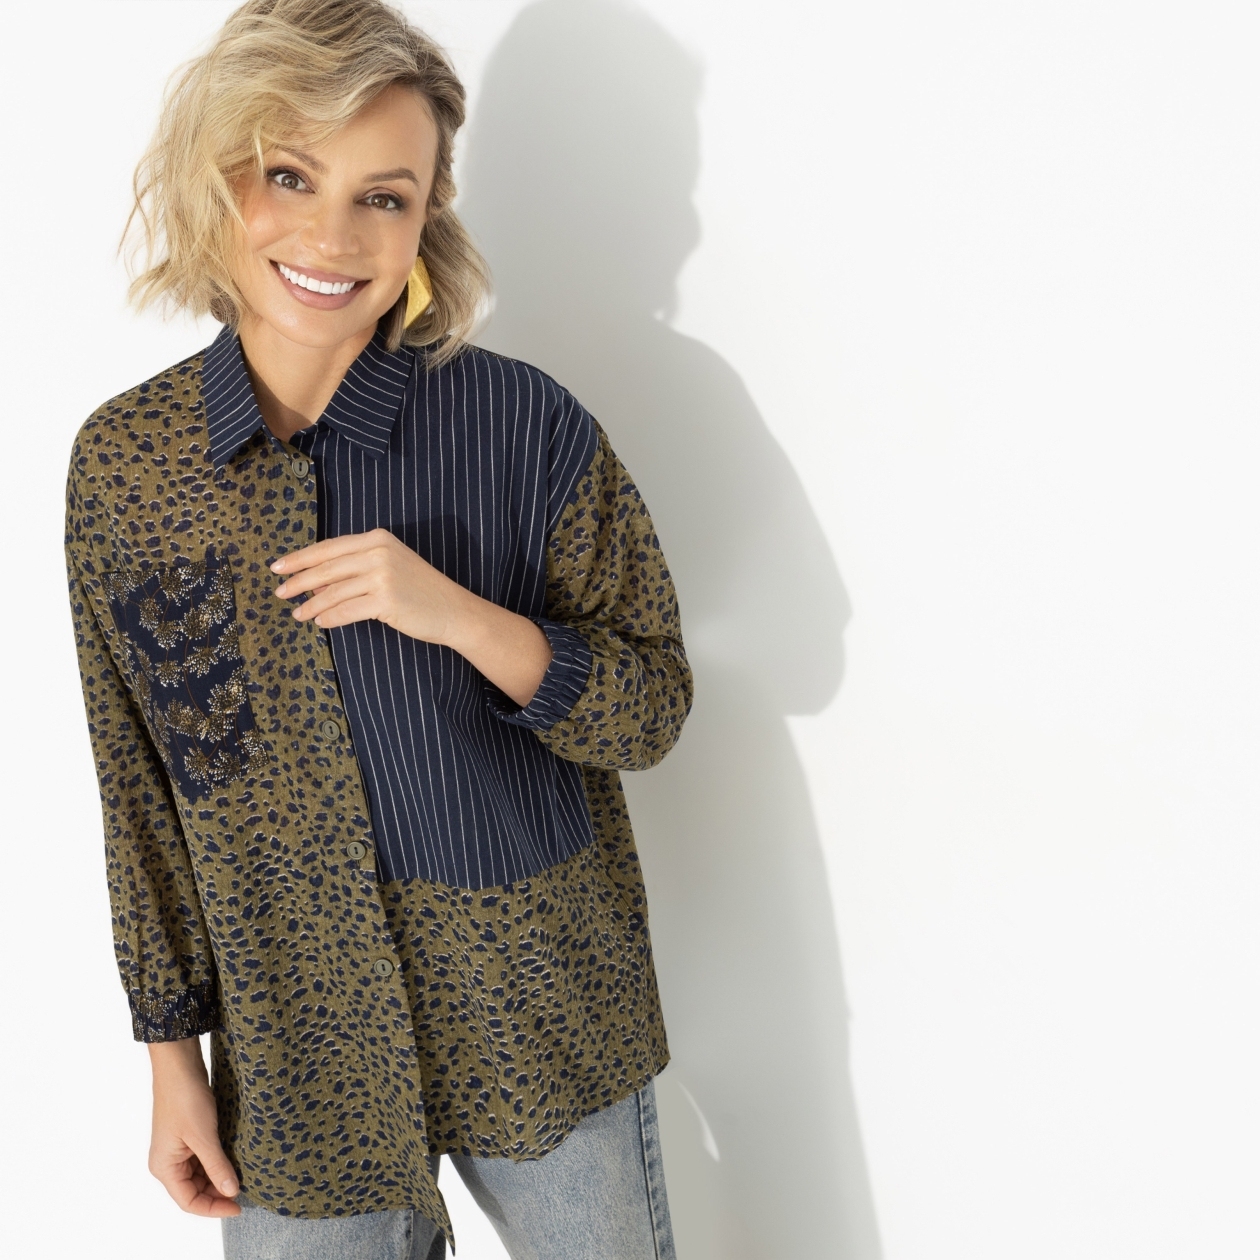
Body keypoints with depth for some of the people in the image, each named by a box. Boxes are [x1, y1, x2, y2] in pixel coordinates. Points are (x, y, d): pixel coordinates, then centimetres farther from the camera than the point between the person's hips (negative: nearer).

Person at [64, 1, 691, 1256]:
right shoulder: (123, 459, -6)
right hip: (294, 1056, 2)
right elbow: (141, 782, 2)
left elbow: (650, 711, -7)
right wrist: (171, 1052, 5)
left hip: (542, 1025, -1)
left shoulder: (526, 424, -13)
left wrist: (462, 615, -24)